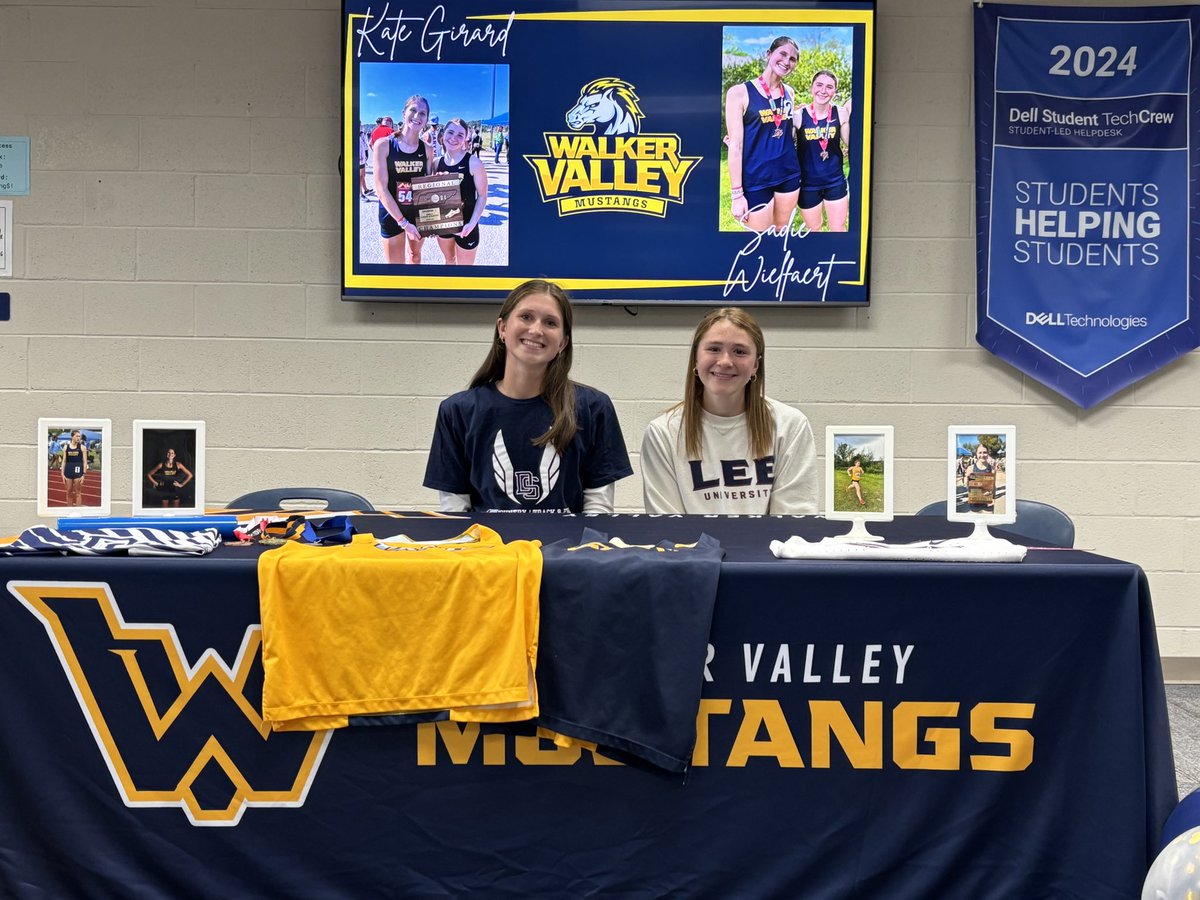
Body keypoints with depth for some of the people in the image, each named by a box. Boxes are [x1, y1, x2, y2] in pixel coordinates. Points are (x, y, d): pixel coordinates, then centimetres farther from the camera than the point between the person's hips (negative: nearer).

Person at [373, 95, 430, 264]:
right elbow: (381, 189, -15)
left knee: (416, 257, 21)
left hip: (419, 213, 4)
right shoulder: (384, 145, -13)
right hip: (392, 215, -4)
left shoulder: (426, 149, -2)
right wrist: (403, 222, -18)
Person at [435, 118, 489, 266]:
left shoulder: (474, 163, -16)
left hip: (465, 224, -5)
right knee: (449, 260, 23)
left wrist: (472, 223, -23)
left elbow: (482, 196, -13)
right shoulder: (438, 163, -1)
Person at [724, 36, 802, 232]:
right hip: (757, 180, -5)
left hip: (789, 175, 5)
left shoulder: (789, 93, 7)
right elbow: (735, 145, -13)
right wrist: (737, 194, -15)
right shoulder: (740, 92, -10)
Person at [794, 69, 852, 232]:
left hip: (835, 181, 1)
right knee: (814, 230, 16)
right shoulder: (798, 115, -11)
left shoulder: (841, 113, -6)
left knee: (839, 230, 10)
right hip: (808, 183, -1)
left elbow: (851, 144, -2)